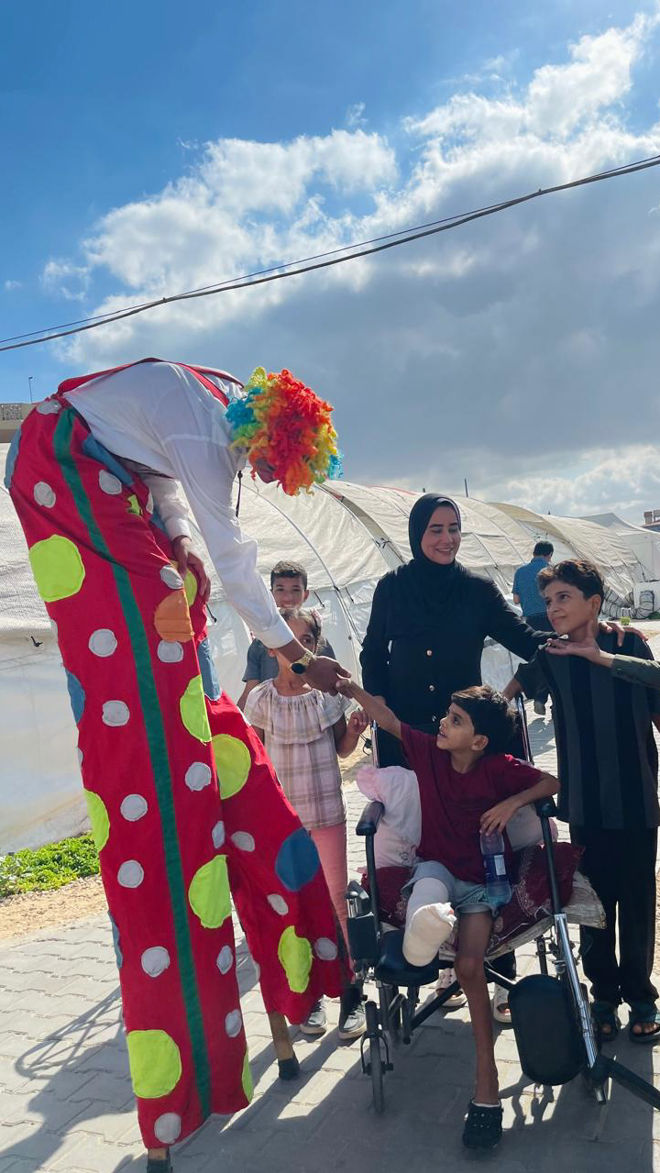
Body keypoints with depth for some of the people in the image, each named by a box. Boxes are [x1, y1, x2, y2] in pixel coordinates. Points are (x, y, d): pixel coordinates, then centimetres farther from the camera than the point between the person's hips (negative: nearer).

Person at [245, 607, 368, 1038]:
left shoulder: (328, 692, -4)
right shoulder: (261, 699, -6)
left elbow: (341, 749, 6)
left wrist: (355, 731, -13)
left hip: (327, 808, 0)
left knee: (338, 897, 6)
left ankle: (351, 990, 19)